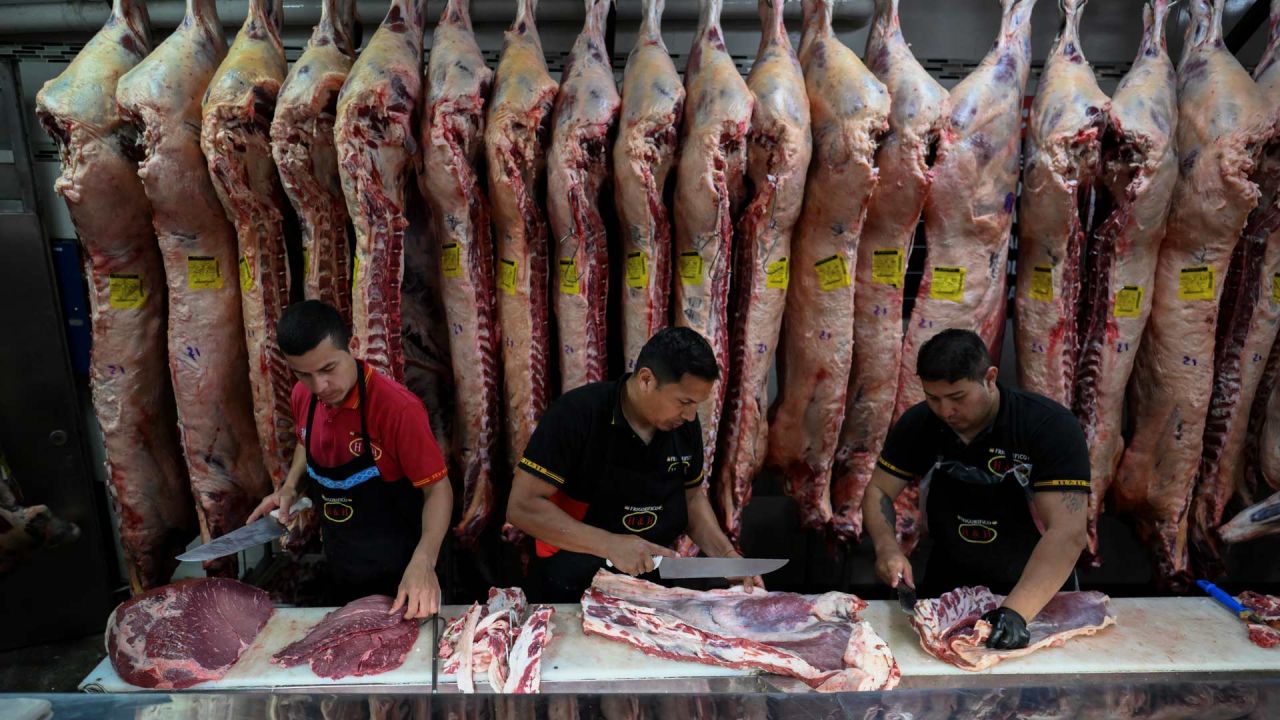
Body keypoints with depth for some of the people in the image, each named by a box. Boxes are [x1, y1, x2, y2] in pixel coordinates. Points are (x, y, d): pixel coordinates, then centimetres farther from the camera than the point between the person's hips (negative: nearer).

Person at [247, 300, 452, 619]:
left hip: (395, 574, -6)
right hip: (338, 568, 6)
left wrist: (423, 562, -37)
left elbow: (438, 489, -24)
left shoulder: (398, 407, -30)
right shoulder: (302, 397, -8)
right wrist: (290, 488, -3)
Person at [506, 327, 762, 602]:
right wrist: (610, 544, -27)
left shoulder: (685, 424, -1)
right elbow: (522, 506, -19)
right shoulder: (576, 415, -18)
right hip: (577, 578, -4)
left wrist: (726, 555, -3)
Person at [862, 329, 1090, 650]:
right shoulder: (917, 424, -9)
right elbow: (878, 492, 0)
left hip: (1038, 596, -2)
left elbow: (1068, 533, -28)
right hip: (948, 589, 2)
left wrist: (1015, 611, -38)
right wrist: (886, 546, -19)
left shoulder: (1051, 426, -20)